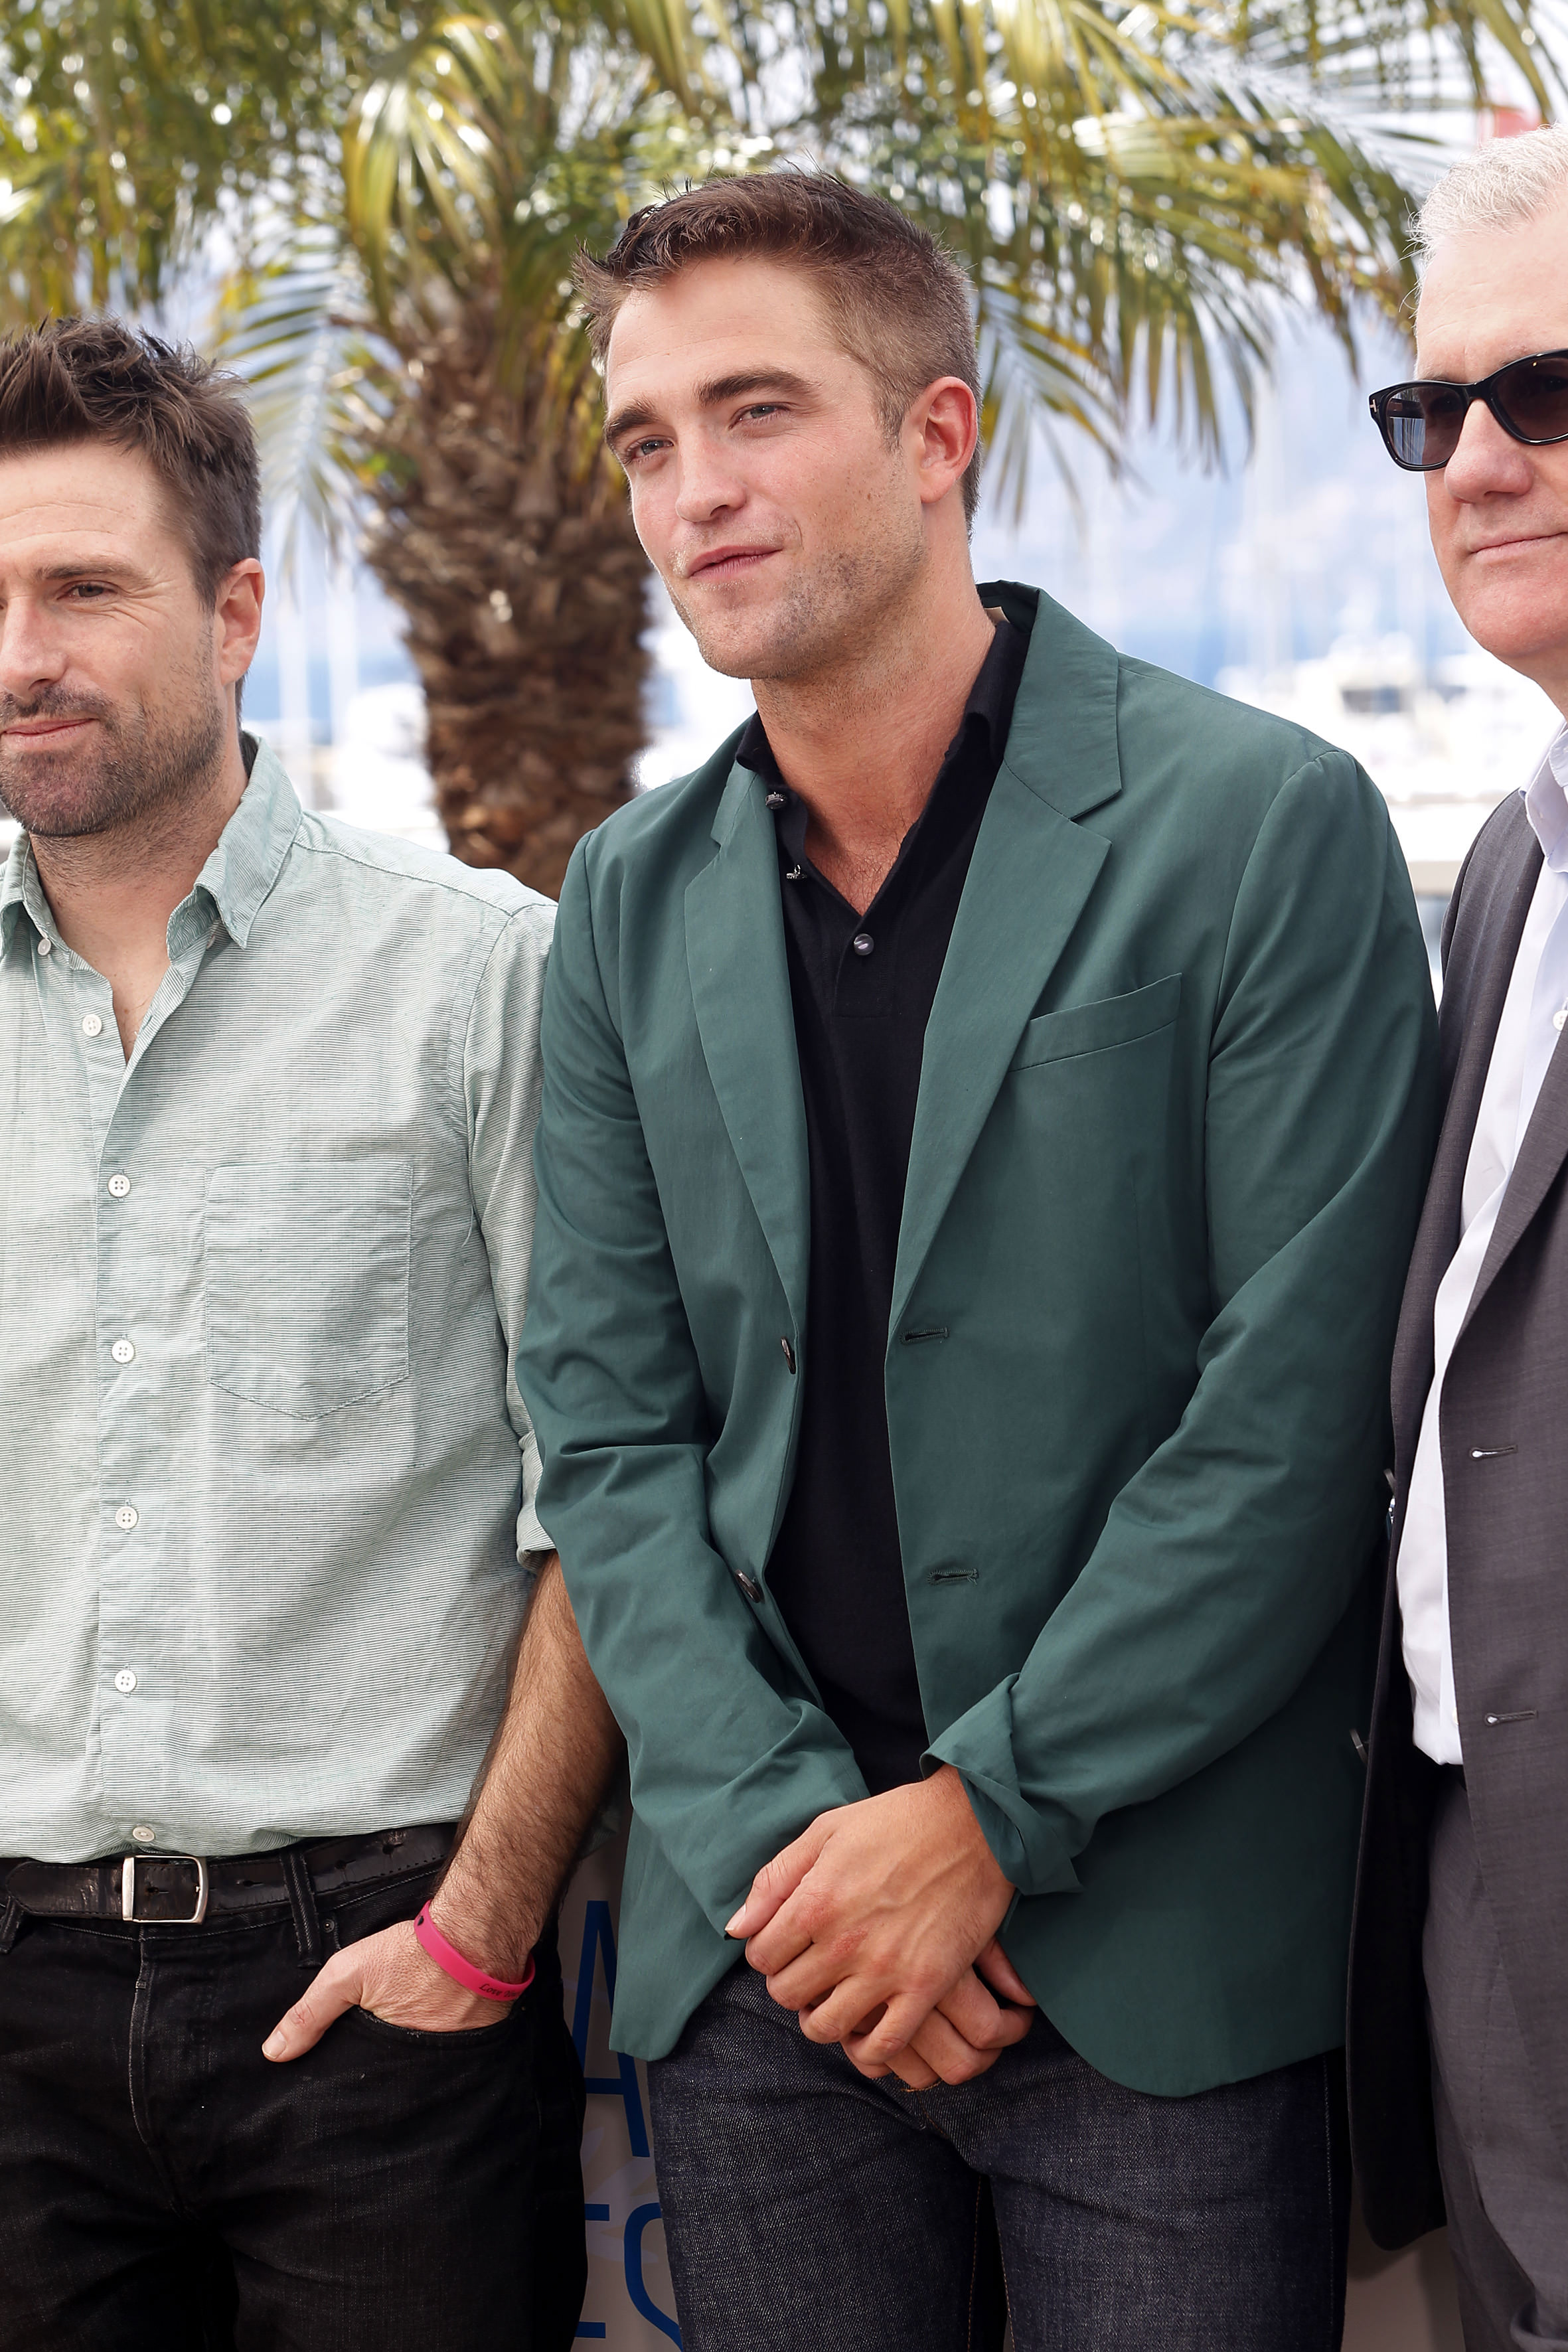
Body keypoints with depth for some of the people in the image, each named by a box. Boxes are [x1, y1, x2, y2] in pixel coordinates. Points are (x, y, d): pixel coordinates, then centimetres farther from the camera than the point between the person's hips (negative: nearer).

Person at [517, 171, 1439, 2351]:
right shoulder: (634, 903, 7)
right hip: (757, 1954, 4)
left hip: (1158, 1965, -4)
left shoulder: (1266, 827, -7)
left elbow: (1298, 1410, -11)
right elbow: (606, 1427, 5)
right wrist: (785, 1838, -8)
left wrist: (982, 1814, -12)